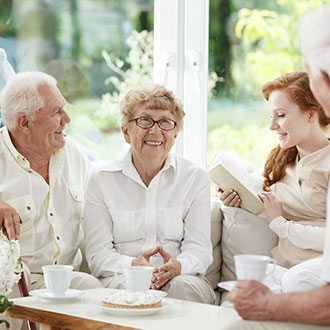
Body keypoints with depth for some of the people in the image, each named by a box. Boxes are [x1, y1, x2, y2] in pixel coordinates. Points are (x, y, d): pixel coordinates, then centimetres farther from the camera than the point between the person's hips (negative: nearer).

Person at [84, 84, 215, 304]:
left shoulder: (196, 178, 10)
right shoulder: (102, 180, 7)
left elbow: (199, 247, 2)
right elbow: (98, 254, 0)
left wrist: (177, 266, -23)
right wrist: (132, 265, -23)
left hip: (179, 278, 1)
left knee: (185, 287, -33)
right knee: (123, 287, -35)